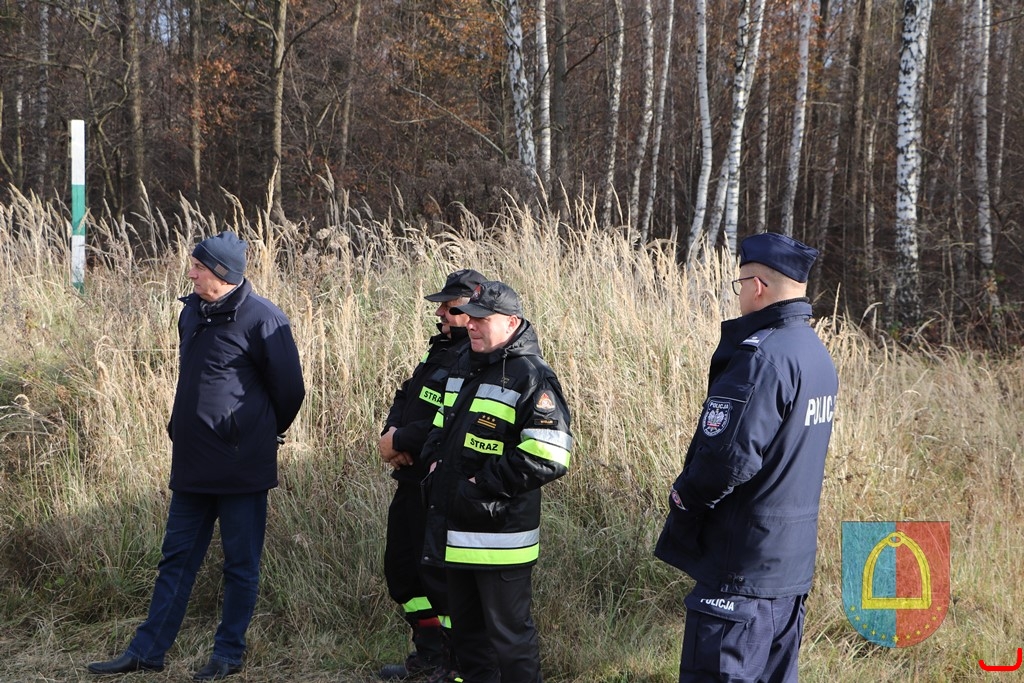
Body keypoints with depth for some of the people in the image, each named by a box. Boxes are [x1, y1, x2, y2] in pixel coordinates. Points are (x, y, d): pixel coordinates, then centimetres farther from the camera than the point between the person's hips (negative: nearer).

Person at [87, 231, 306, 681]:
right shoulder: (192, 312, 8)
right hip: (193, 464, 7)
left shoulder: (261, 320, -15)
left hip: (241, 466, -7)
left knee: (241, 563, 6)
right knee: (176, 558, 12)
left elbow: (290, 390, -8)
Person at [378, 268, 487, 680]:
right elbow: (406, 397, 16)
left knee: (441, 576, -1)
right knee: (401, 567, 19)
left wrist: (401, 442, -19)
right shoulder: (442, 349, 12)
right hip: (411, 481, 10)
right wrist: (392, 433, -4)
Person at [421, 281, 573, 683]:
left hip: (499, 534, -9)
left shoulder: (531, 377, -15)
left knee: (509, 634, 0)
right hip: (456, 531, 9)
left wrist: (483, 484, -20)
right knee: (466, 627, 20)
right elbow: (442, 427, 28)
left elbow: (548, 458, -23)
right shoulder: (464, 366, 12)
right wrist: (436, 462, 9)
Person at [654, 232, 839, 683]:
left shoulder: (761, 357, -20)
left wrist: (682, 501, -8)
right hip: (794, 560, 10)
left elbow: (729, 456, -25)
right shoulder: (817, 354, 10)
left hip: (741, 564, -10)